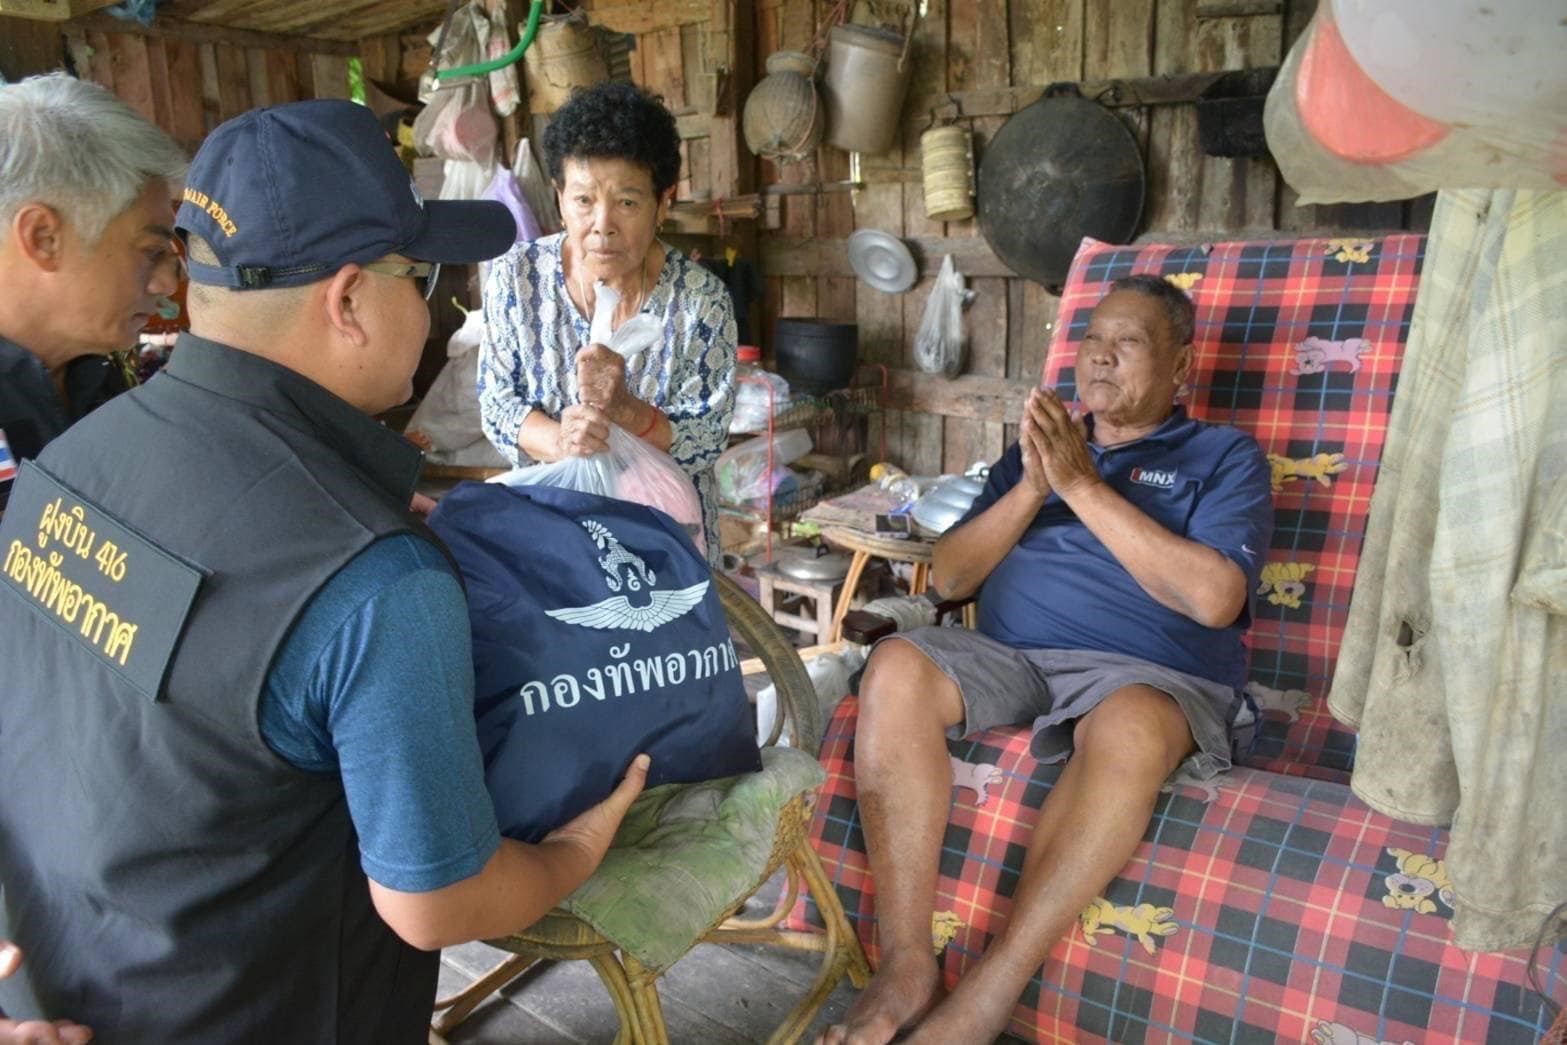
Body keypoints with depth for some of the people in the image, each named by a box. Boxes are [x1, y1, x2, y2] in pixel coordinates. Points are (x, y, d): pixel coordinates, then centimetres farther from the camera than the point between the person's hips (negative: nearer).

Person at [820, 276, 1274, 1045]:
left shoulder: (1224, 456, 11)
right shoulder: (1038, 446, 23)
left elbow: (1213, 598, -8)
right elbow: (948, 577, 13)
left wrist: (1084, 486, -9)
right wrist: (1031, 488, -3)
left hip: (1149, 672, -3)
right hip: (1005, 657, 4)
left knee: (1129, 730, -38)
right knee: (896, 669, -28)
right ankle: (906, 963, -24)